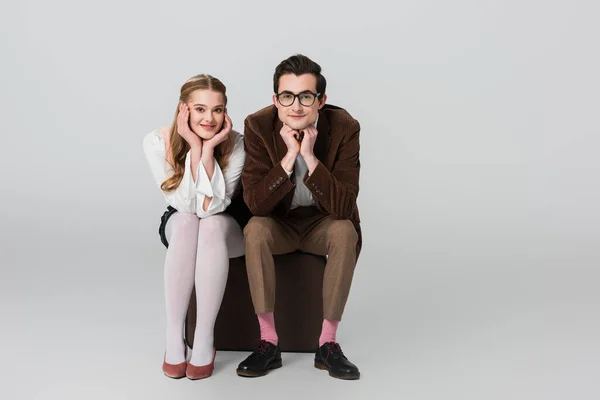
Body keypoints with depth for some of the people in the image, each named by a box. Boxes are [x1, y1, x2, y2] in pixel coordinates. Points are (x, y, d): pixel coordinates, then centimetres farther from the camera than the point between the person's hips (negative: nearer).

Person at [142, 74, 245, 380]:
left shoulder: (236, 144, -24)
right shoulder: (157, 142, -20)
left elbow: (213, 206, -30)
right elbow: (186, 204, -25)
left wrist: (209, 149, -35)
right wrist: (194, 147, -33)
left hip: (226, 230, -1)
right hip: (178, 225, 1)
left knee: (211, 224, -36)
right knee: (187, 221, -35)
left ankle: (204, 342, -29)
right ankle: (173, 339, -28)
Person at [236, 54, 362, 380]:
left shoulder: (344, 127, -20)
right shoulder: (258, 126, -18)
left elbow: (345, 208, -26)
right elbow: (254, 203, -23)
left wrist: (309, 157, -35)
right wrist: (289, 157, -33)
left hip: (323, 222, 0)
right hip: (279, 222, 1)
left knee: (346, 231, -32)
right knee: (254, 229, -30)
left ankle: (328, 343, -20)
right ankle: (268, 342, -21)